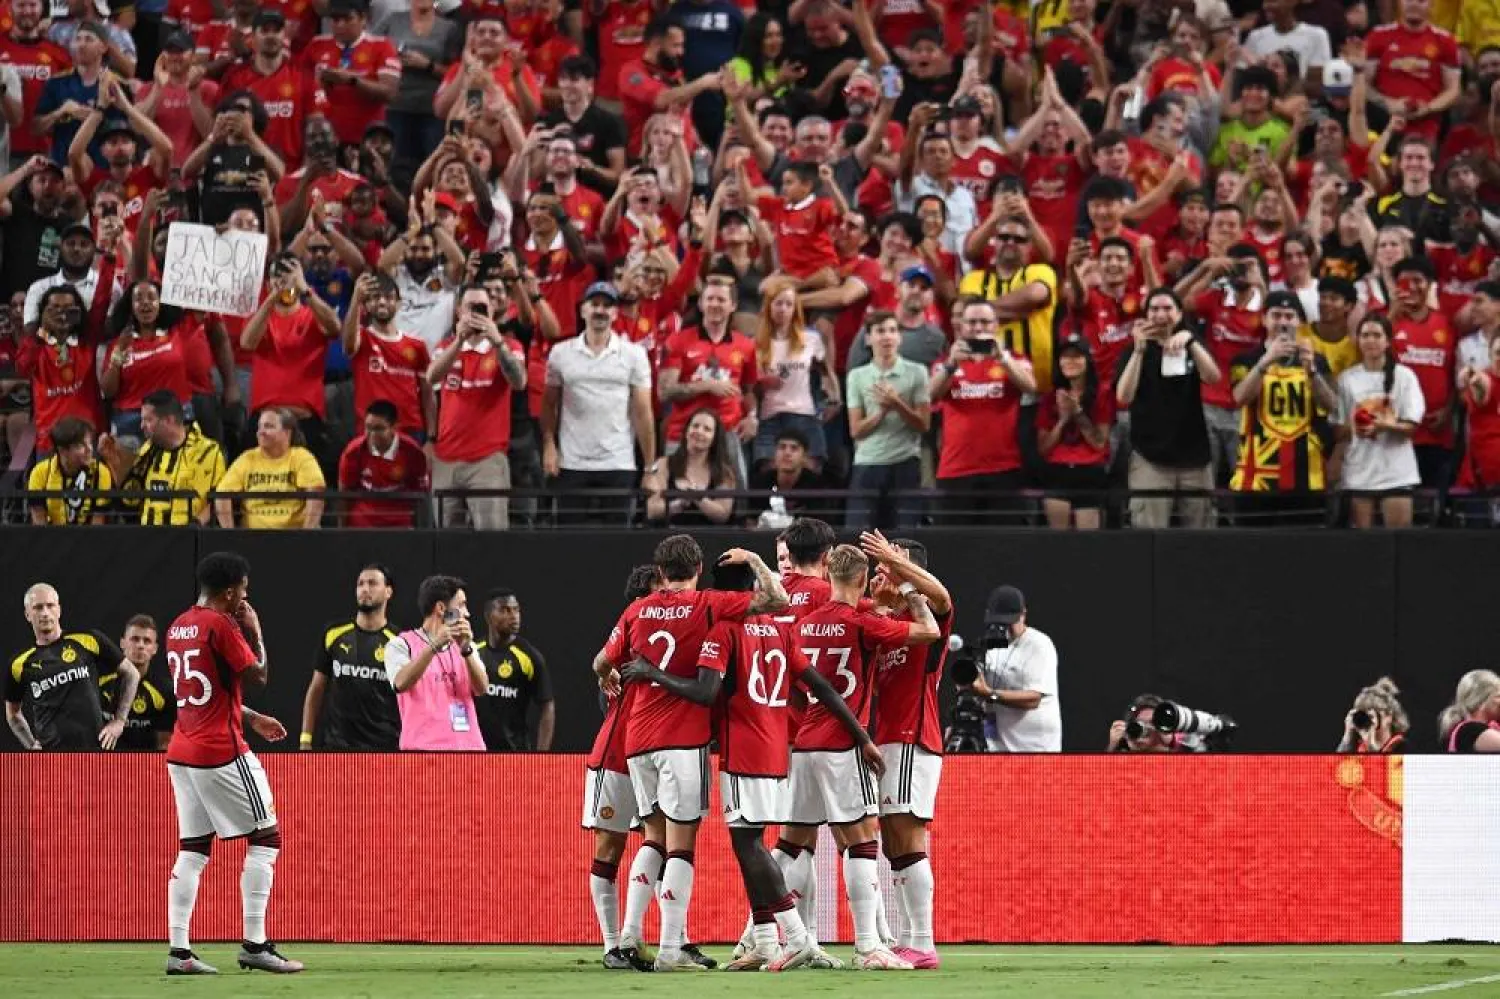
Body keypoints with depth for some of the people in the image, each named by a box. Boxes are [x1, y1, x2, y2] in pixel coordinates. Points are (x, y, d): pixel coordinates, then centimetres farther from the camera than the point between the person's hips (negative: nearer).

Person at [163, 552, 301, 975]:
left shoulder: (178, 627, 14)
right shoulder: (222, 626, -12)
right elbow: (258, 675, -11)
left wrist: (252, 718, 25)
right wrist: (254, 631, 2)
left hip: (181, 752, 8)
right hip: (222, 751, -8)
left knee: (192, 850, 8)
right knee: (265, 838, 0)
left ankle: (179, 951, 1)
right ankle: (254, 945, -5)